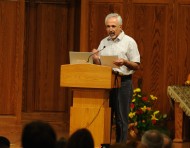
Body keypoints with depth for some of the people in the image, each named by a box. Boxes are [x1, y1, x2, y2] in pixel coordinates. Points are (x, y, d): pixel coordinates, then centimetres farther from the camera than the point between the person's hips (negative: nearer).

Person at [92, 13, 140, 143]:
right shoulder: (103, 42, 14)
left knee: (121, 119, -3)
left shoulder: (129, 42, -1)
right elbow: (98, 64, 17)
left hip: (123, 82, -5)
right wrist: (95, 58, -5)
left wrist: (125, 62, -22)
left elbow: (136, 66, -3)